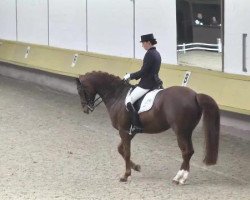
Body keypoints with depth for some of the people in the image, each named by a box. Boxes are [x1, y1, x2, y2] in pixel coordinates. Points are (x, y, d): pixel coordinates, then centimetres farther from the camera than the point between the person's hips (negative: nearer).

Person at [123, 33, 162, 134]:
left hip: (147, 84, -10)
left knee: (129, 100, -11)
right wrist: (134, 76, 17)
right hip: (155, 81, 10)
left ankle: (137, 126, -18)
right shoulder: (156, 53, 12)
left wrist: (130, 76, -6)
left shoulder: (149, 54, -18)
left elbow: (143, 72, -19)